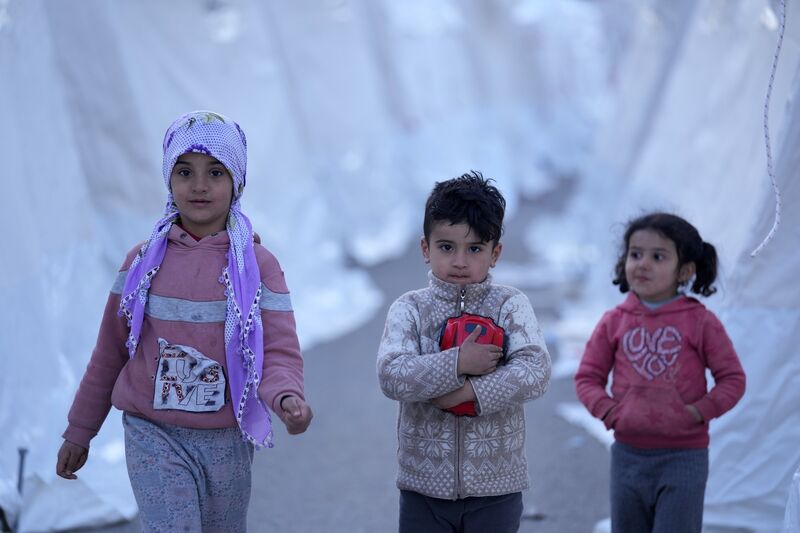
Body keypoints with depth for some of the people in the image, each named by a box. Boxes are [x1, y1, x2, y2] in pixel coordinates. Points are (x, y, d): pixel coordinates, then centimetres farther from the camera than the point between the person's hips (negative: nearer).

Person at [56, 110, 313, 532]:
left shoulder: (258, 265, -3)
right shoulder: (144, 260, 0)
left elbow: (279, 352, -9)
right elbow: (110, 352, 8)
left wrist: (286, 397, -32)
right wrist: (79, 431, 12)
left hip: (229, 442, 1)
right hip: (154, 436, -1)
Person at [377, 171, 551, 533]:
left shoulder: (510, 306, -2)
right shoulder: (410, 309, -1)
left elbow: (535, 372, -16)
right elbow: (391, 376, -16)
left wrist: (469, 391, -23)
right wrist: (457, 364, -25)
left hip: (495, 488, 0)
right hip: (424, 486, 1)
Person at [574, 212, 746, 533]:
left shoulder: (700, 322, -5)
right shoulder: (614, 322, 2)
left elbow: (732, 378, -1)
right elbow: (588, 376, 8)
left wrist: (699, 412, -14)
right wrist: (605, 409, -10)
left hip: (683, 457, -3)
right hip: (628, 455, 3)